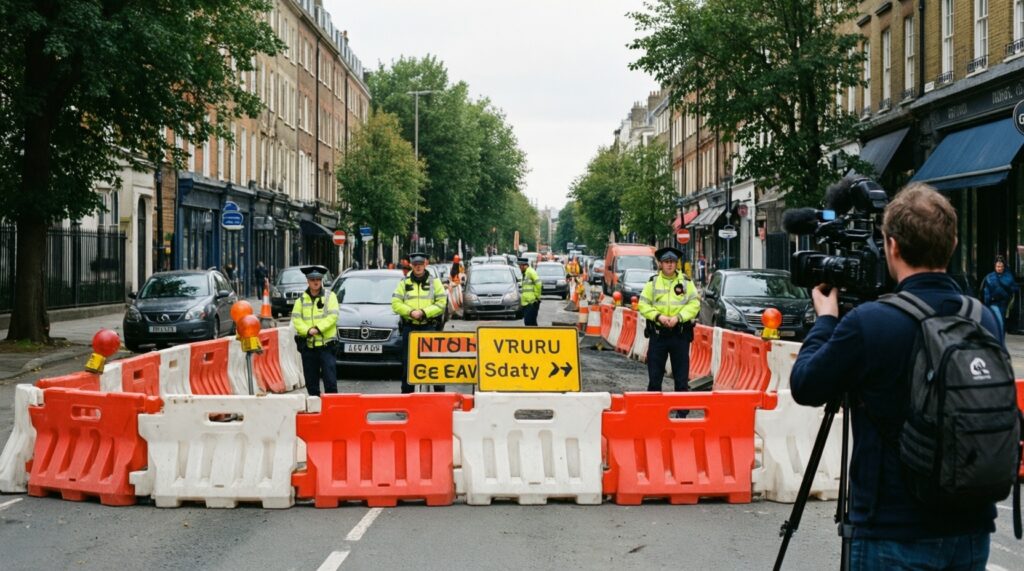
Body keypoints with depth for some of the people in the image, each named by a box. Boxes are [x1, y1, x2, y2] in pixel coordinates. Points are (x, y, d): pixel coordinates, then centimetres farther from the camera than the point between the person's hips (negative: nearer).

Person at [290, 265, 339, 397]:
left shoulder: (329, 296, 4)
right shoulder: (301, 299, 11)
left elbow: (332, 316, -7)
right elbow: (296, 318, 2)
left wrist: (318, 328, -18)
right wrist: (308, 330, -15)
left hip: (326, 343, -3)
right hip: (307, 345, 3)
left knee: (330, 379, -7)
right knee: (311, 379, 8)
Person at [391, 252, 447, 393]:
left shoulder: (435, 282, 7)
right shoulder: (404, 283, 11)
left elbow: (441, 303, -2)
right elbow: (395, 303, 3)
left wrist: (424, 312, -13)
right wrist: (410, 312, -12)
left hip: (429, 326, -2)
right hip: (409, 327, 2)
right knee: (407, 361, 5)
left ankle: (439, 389, -3)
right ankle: (406, 391, 12)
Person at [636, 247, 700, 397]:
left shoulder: (686, 282, 6)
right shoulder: (652, 282, 7)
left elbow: (694, 304, -1)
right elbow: (643, 305, 3)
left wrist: (678, 317, -15)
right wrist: (658, 316, -13)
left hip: (680, 333, 0)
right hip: (658, 333, 0)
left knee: (681, 375, 2)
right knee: (654, 374, 3)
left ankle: (682, 407, 9)